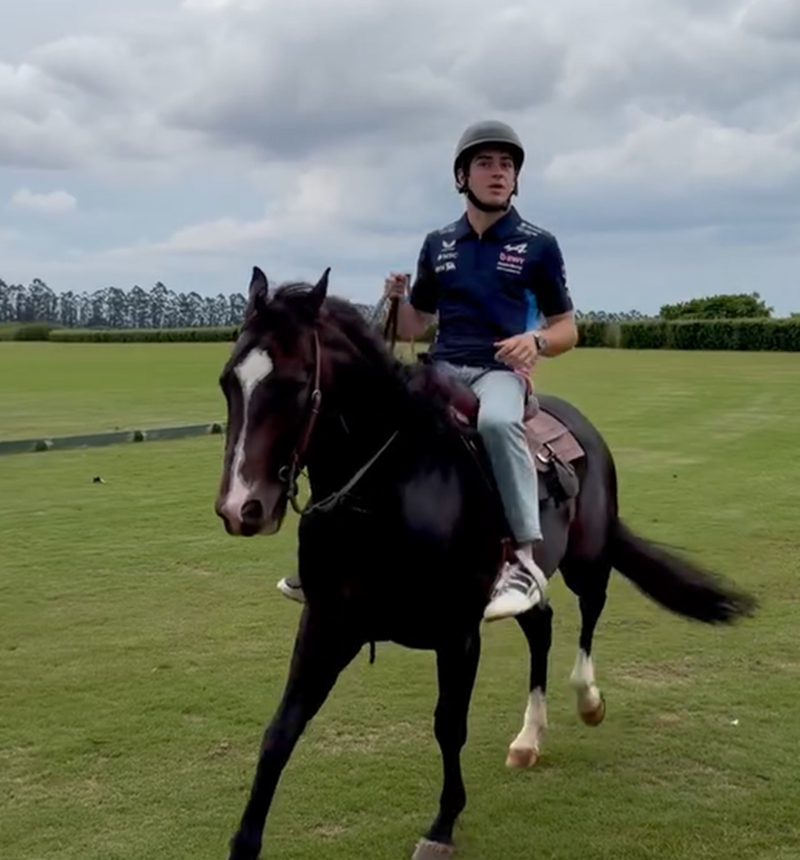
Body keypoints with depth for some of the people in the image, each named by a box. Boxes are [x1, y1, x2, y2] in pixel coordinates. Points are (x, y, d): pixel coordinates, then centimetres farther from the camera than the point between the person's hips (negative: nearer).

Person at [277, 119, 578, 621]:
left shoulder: (538, 245, 3)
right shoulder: (438, 244, 13)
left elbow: (568, 329, 6)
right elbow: (413, 328, 19)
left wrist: (536, 340, -17)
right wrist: (396, 299, -4)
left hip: (500, 370, -5)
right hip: (440, 370, 5)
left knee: (496, 422, -40)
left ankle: (525, 560, -34)